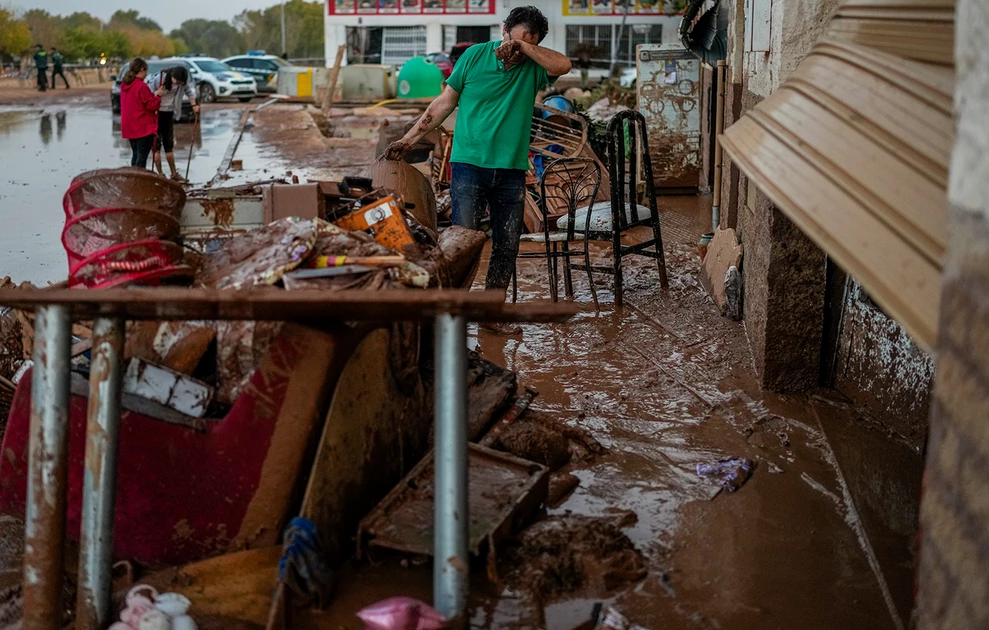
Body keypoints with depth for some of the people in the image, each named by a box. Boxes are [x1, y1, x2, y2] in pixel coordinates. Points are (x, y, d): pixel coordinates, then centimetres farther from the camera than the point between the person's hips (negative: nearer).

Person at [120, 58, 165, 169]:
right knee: (142, 156, -5)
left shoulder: (124, 85, 9)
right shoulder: (142, 86, -18)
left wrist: (153, 94, 12)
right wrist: (157, 95, 0)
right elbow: (151, 105, -16)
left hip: (129, 126, 8)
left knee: (135, 155, 17)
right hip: (144, 128, -8)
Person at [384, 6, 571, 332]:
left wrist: (523, 46, -19)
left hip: (511, 171, 3)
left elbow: (563, 65, -19)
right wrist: (408, 139, 7)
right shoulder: (475, 55, 1)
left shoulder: (533, 67, 2)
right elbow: (445, 102, 7)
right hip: (469, 164, -2)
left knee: (507, 246, 7)